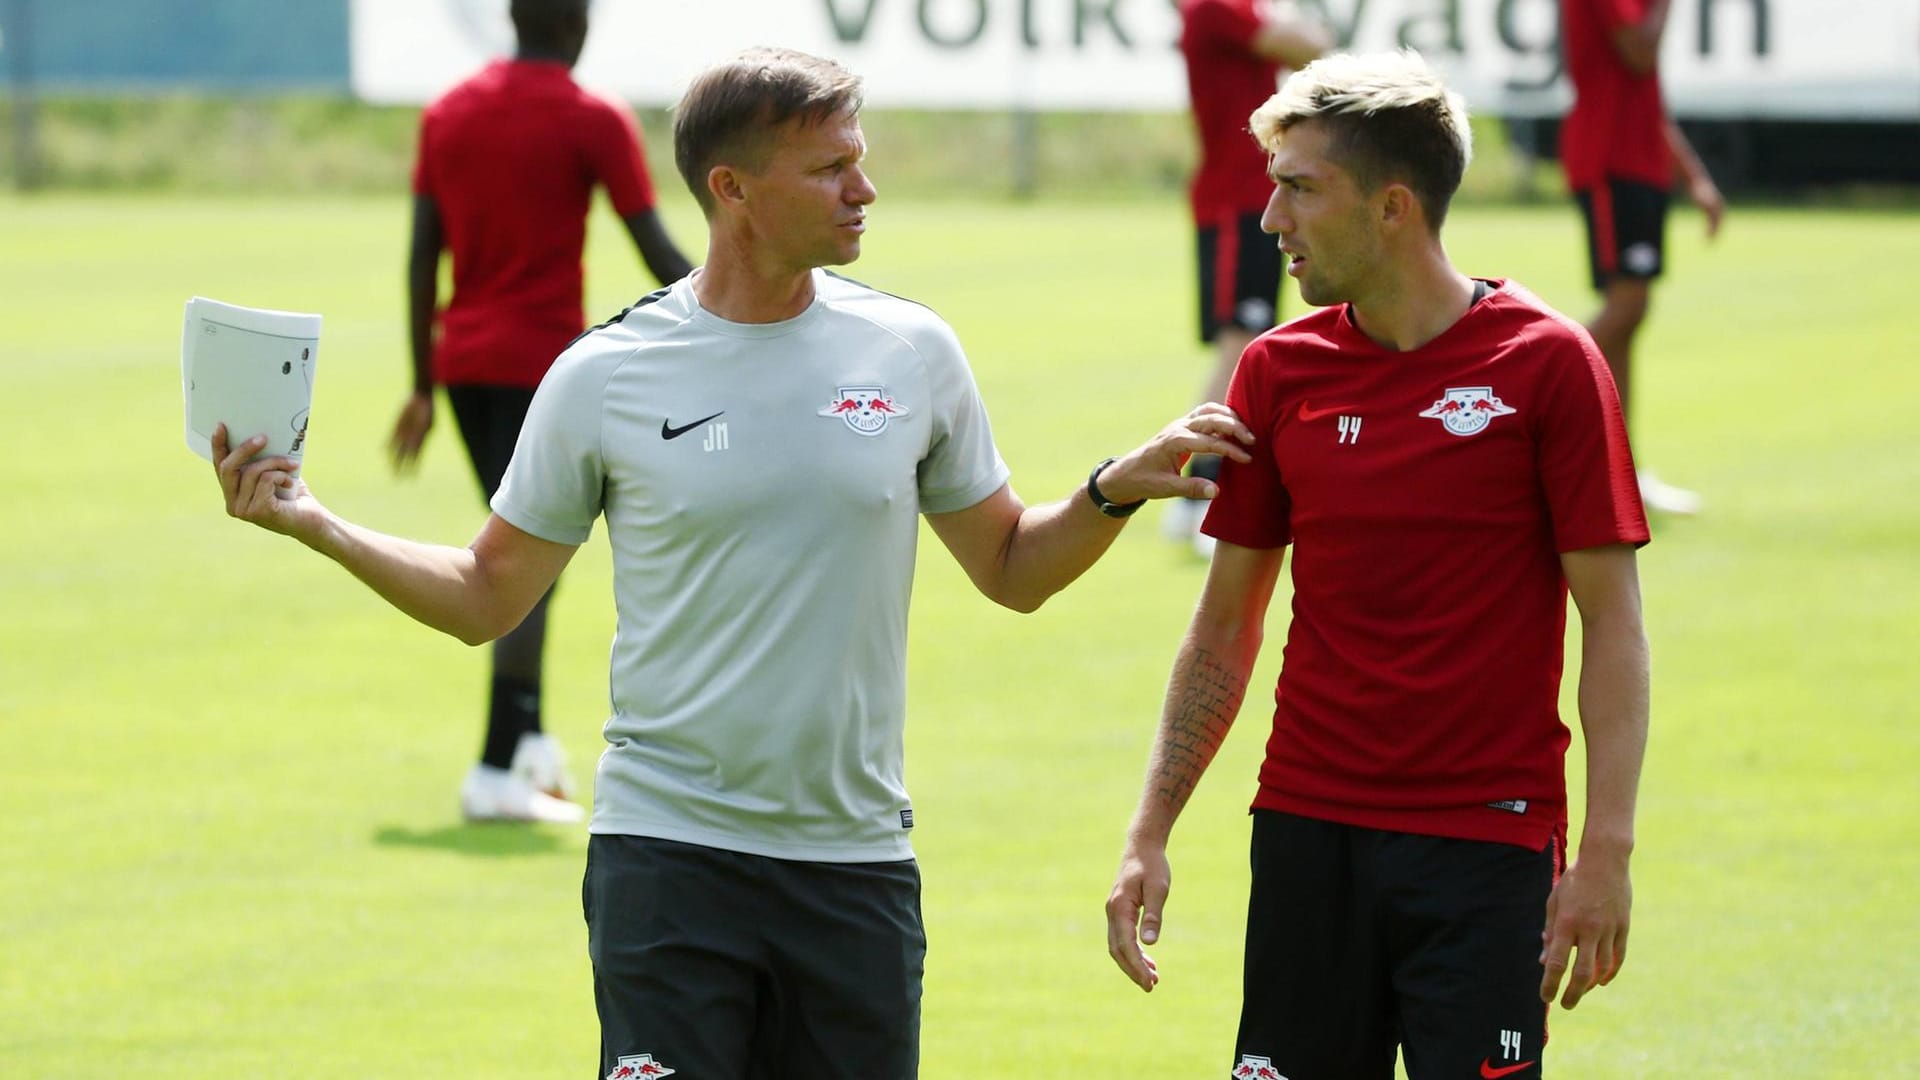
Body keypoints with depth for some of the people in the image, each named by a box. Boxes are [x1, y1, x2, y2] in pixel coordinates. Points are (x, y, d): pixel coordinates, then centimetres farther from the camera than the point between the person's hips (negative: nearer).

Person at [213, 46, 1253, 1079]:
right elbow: (487, 596, 8)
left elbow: (1010, 568, 15)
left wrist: (1115, 490, -2)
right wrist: (311, 523, -3)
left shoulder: (913, 353, 5)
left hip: (855, 862, 2)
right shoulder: (603, 376, -1)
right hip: (667, 853, -2)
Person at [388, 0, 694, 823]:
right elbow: (660, 256, -8)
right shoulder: (593, 122, -7)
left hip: (462, 362, 6)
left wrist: (424, 385, 13)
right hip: (546, 366, -6)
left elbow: (422, 256, 8)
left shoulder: (447, 114, 8)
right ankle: (498, 770, -10)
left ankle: (529, 740, 19)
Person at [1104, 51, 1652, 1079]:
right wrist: (1149, 836, 7)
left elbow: (1612, 621, -5)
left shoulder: (1546, 363, -5)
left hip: (1484, 840, -4)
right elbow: (1226, 625, 13)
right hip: (1307, 830, 4)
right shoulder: (1279, 370, 6)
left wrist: (1606, 850, -12)